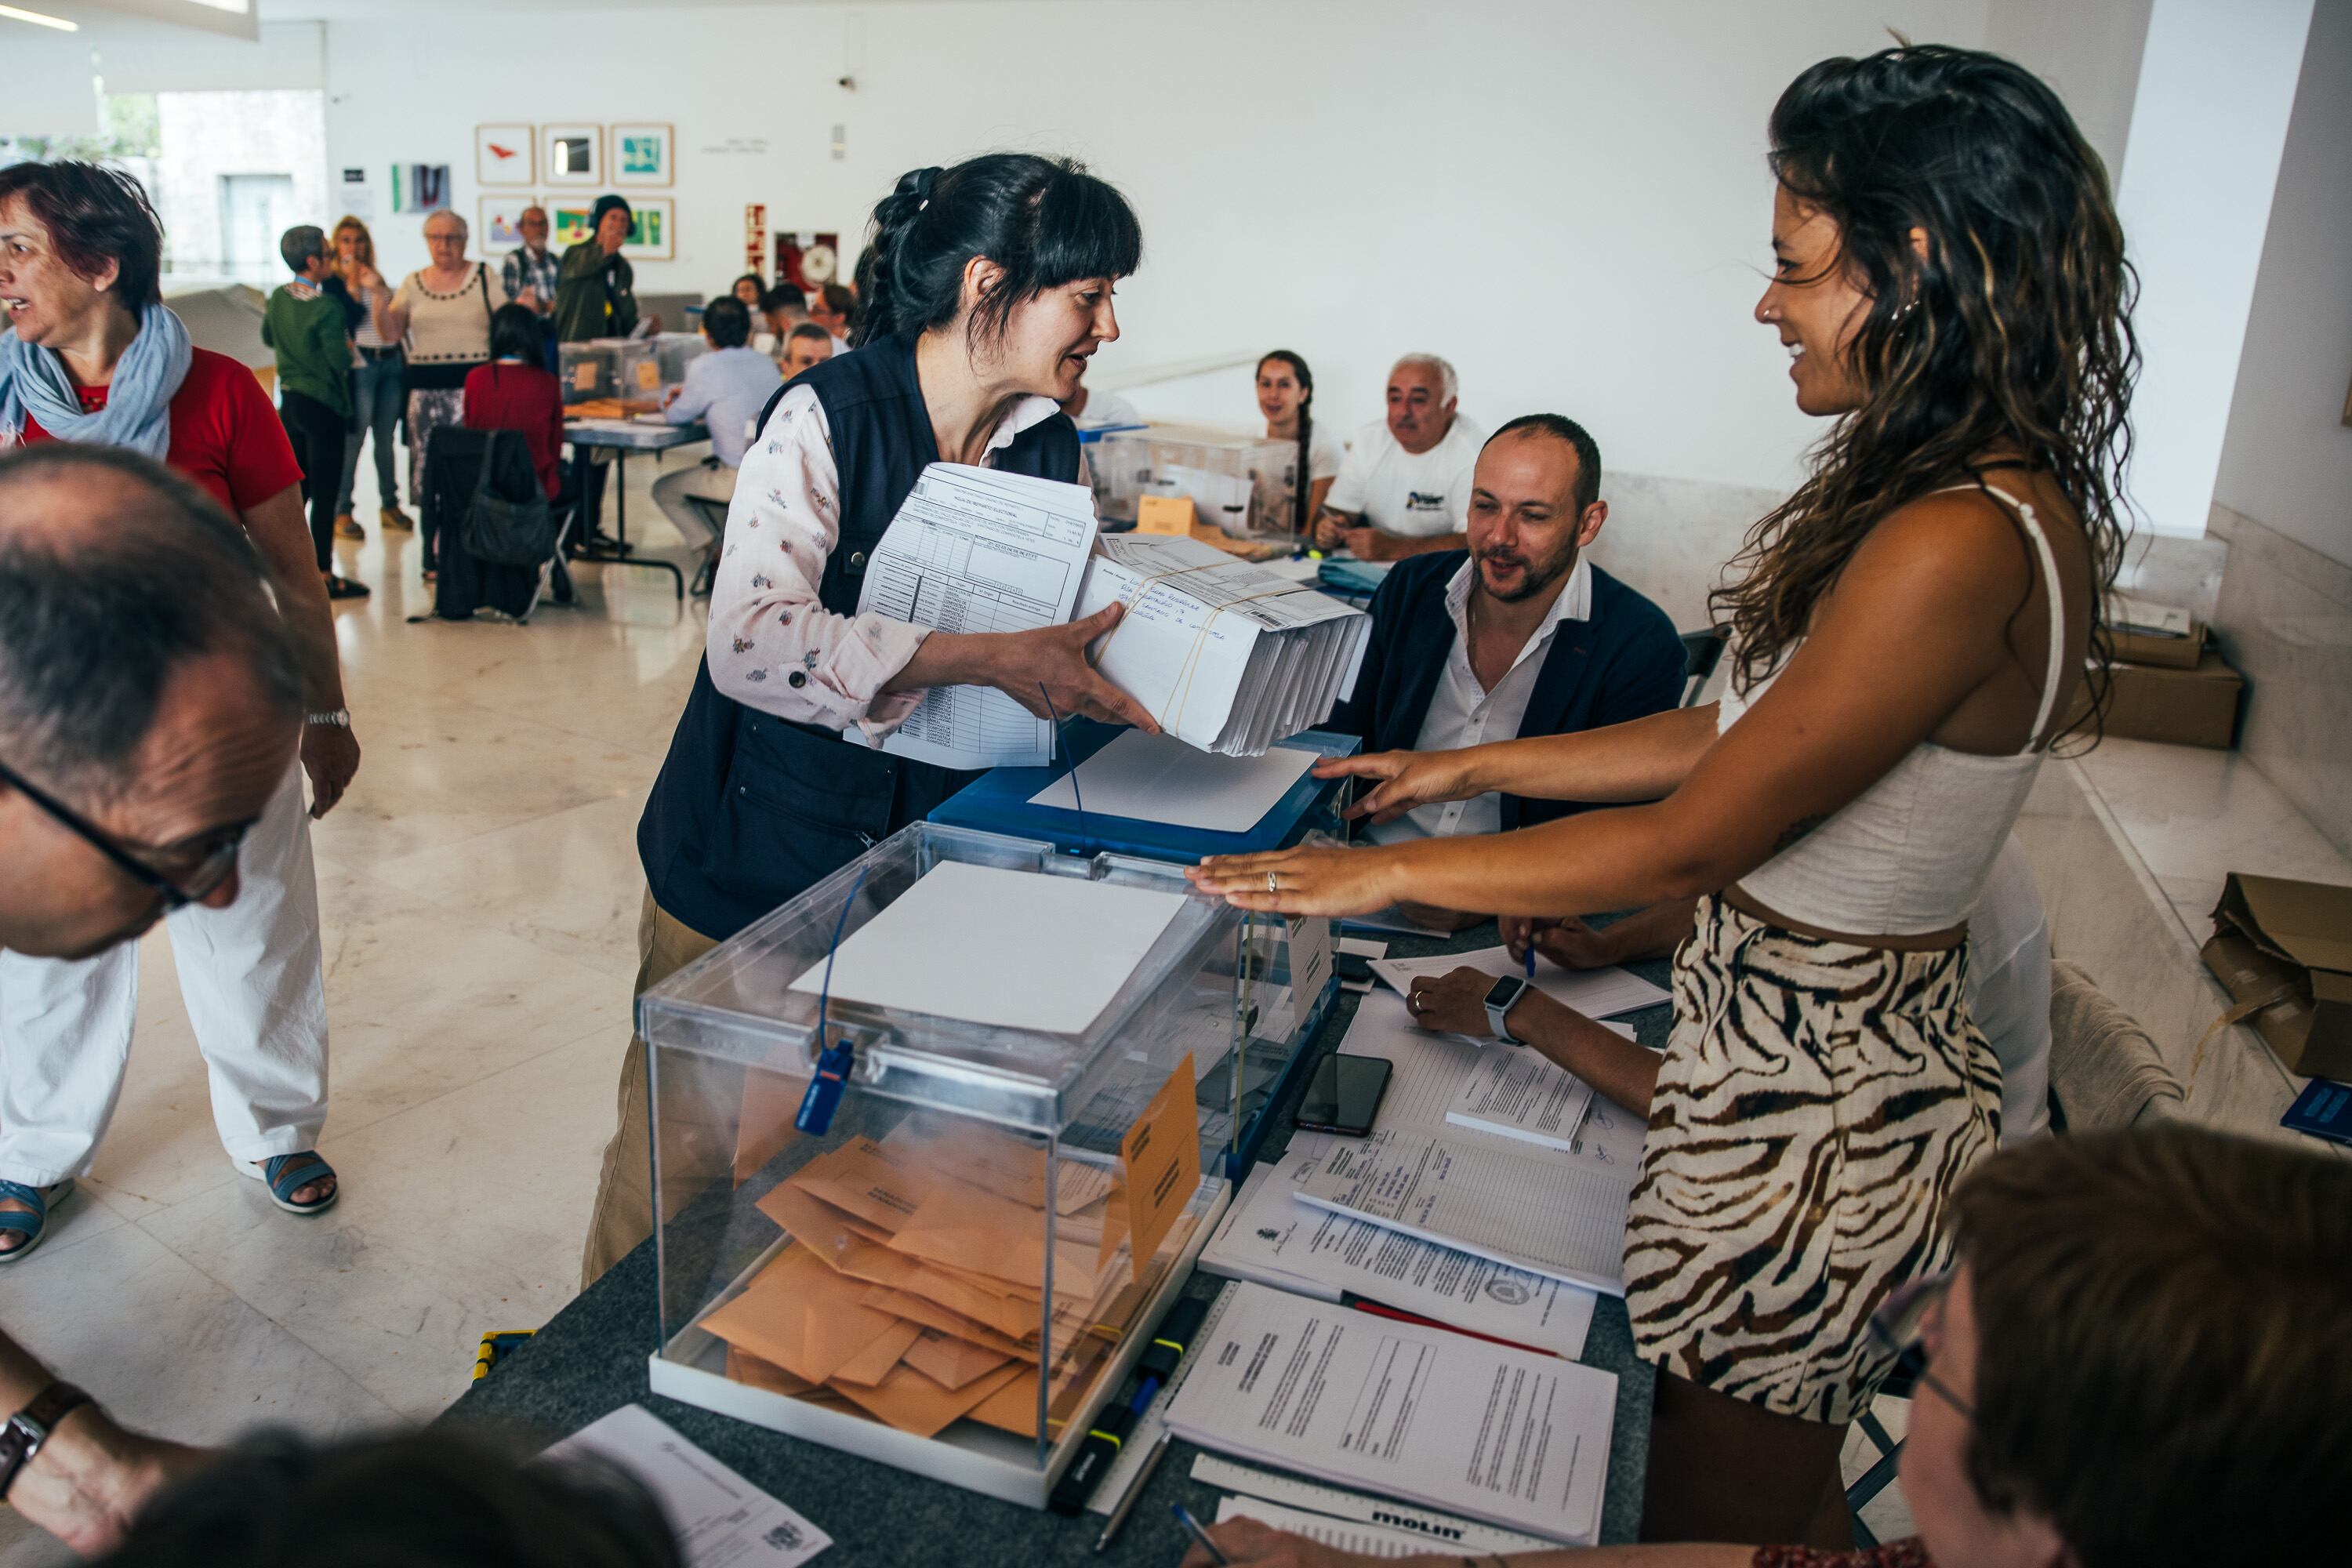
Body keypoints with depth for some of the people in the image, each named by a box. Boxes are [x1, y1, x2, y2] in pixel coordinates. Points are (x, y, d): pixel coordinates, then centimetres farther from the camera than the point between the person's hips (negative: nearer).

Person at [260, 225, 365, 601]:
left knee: (295, 488, 18)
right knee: (324, 494, -2)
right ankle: (324, 575, 2)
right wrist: (346, 346, 0)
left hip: (289, 400, 8)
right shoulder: (326, 308, -19)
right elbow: (340, 362, -19)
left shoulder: (278, 298, 5)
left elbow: (268, 339, 19)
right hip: (323, 405, -8)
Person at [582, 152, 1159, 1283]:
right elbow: (750, 642, -31)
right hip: (755, 864, -5)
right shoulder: (830, 414, -18)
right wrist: (982, 659, -36)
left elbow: (1063, 628, 12)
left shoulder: (1048, 448, 3)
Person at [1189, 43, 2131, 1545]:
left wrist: (1389, 873, -12)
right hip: (1861, 1033, 9)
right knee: (1783, 1491, 27)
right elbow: (1742, 733, 9)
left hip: (1814, 1082, -9)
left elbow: (1690, 843, -22)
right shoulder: (2002, 497, 5)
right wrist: (1469, 767, 12)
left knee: (1713, 1522, 12)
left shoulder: (1952, 548, -27)